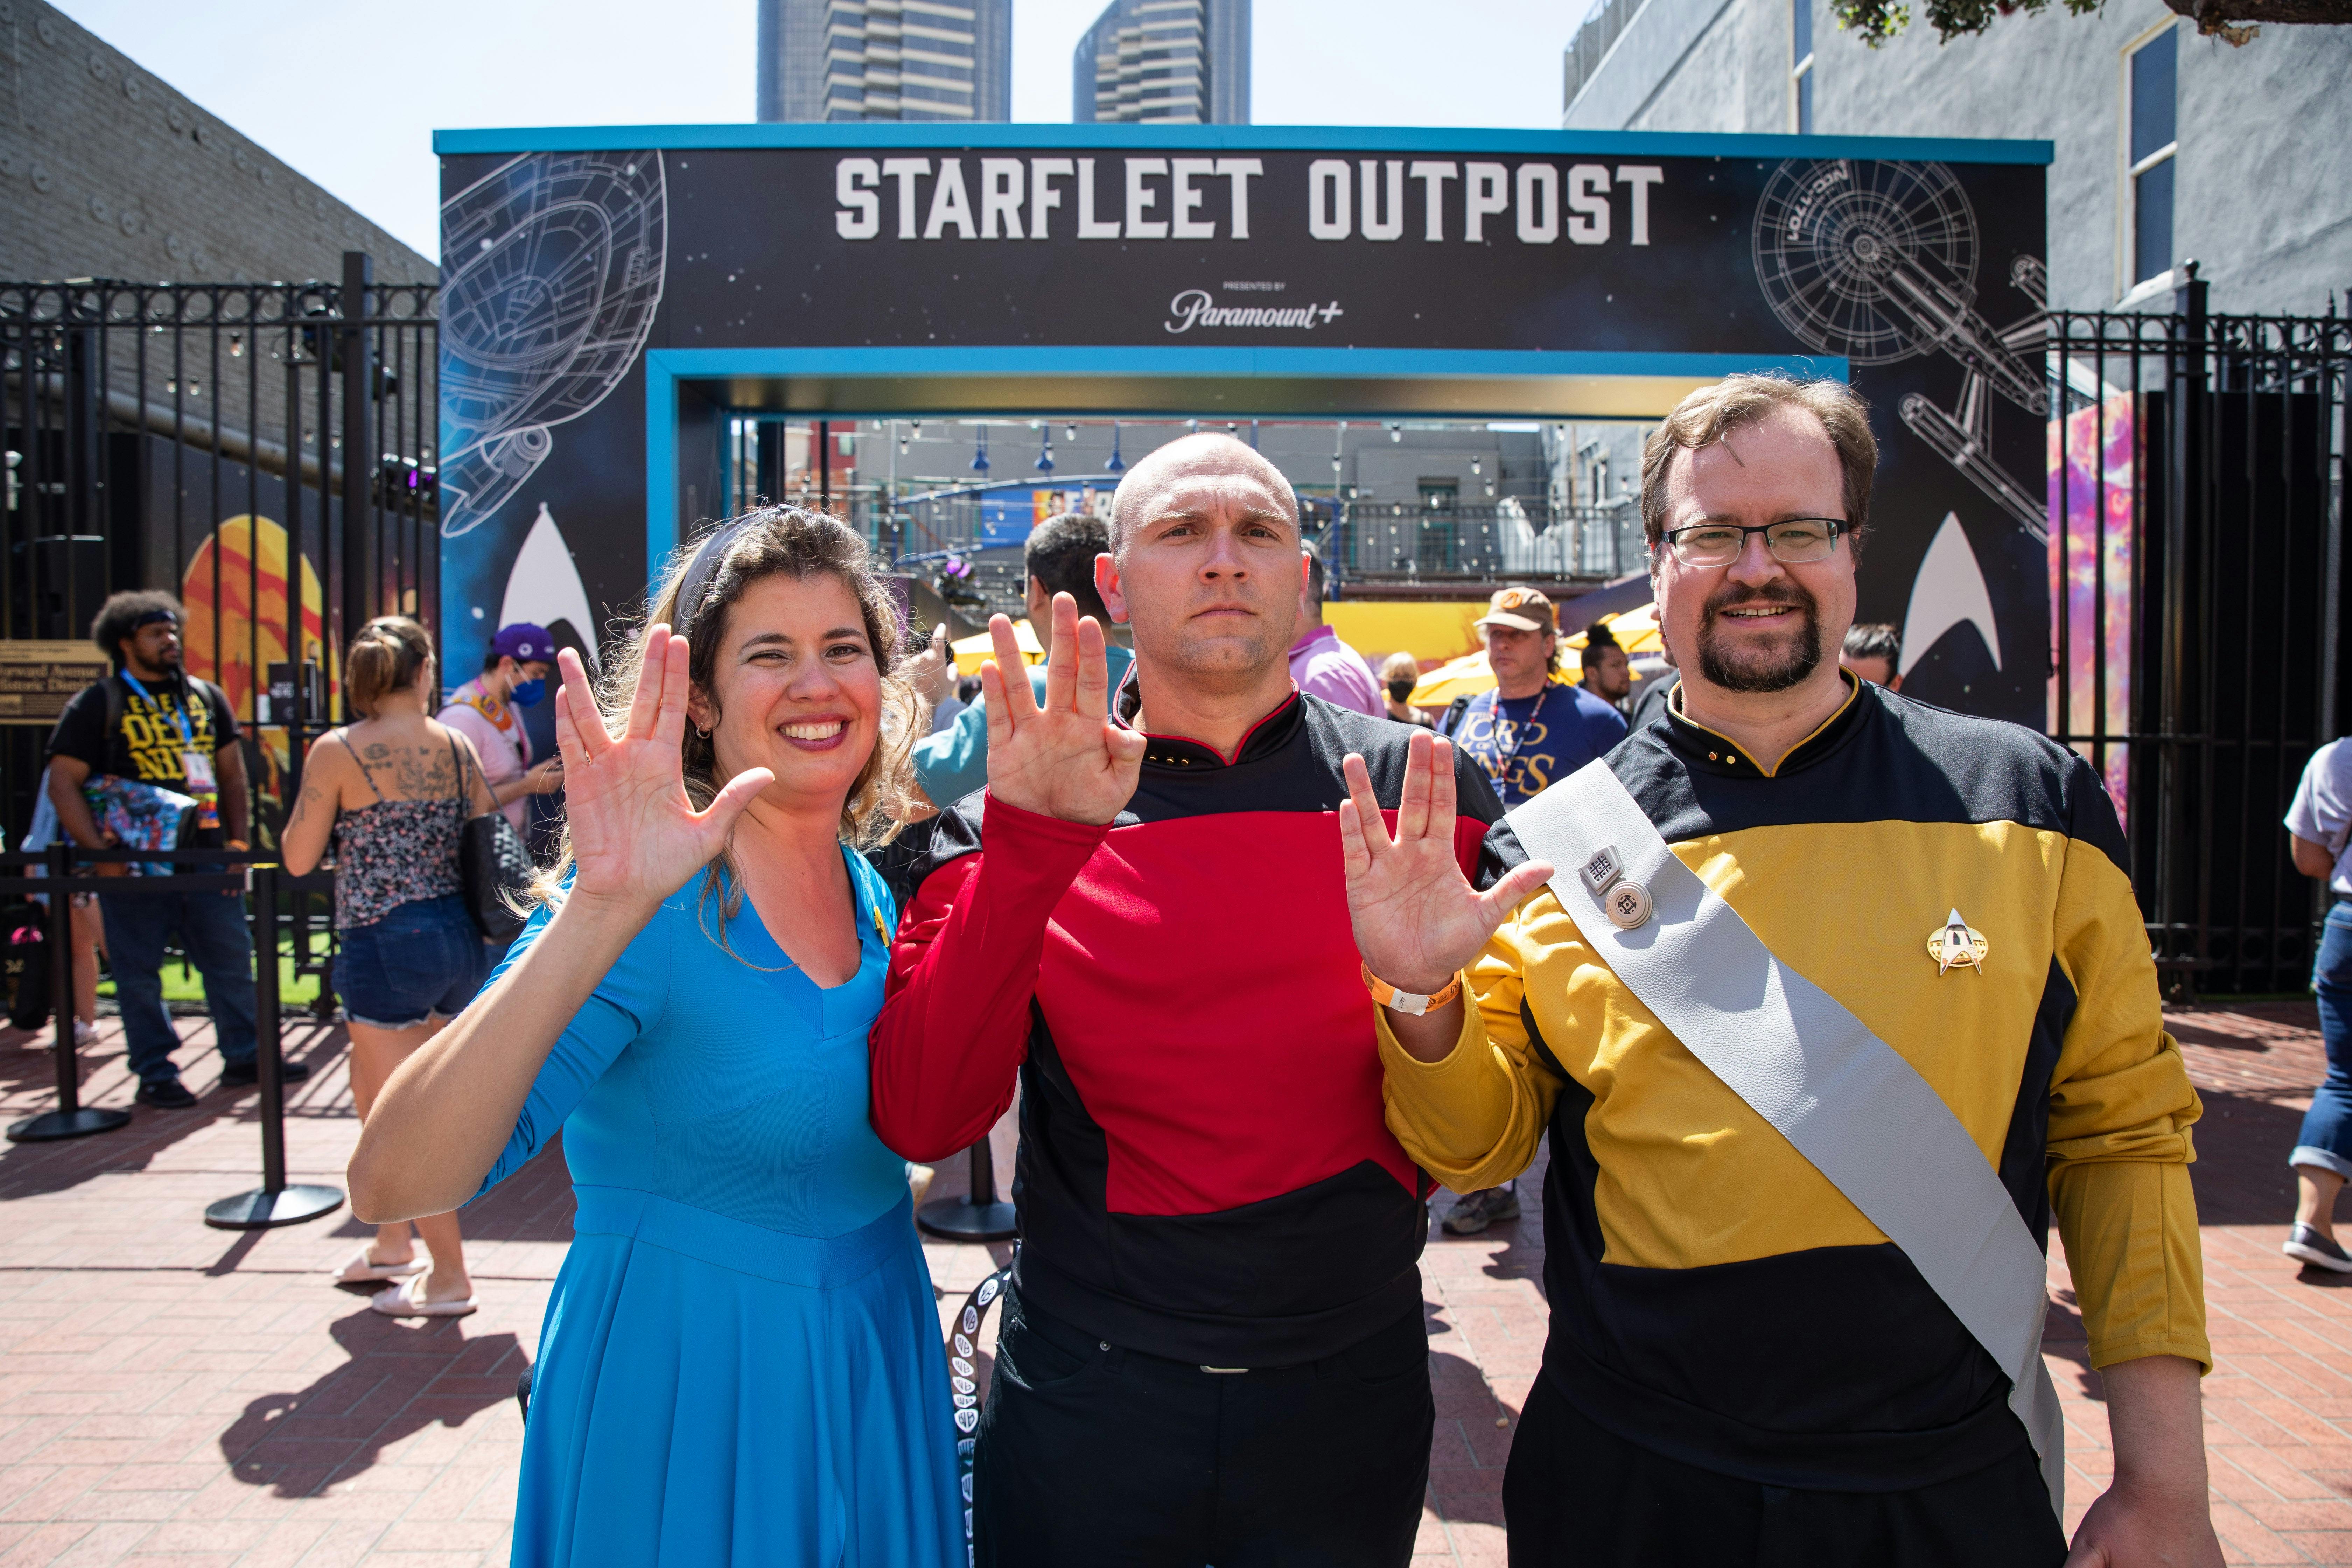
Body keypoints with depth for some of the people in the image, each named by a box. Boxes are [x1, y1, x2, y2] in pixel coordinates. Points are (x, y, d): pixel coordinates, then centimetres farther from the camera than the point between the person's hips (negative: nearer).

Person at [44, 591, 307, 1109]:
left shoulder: (206, 697, 13)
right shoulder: (97, 705, 0)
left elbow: (232, 774, 16)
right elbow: (63, 784, -5)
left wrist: (236, 841, 6)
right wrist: (99, 851, -14)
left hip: (205, 858, 4)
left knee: (232, 958, 7)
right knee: (139, 972, 3)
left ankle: (245, 1057, 18)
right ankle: (156, 1075, 13)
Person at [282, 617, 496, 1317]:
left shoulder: (337, 752, -9)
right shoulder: (457, 746, 3)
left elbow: (298, 859, -3)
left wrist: (310, 805, 12)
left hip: (385, 945, -6)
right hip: (459, 937, 6)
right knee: (376, 1091, 25)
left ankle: (448, 1277, 12)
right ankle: (392, 1241, 38)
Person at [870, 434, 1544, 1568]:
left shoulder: (1417, 789, -5)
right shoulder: (1009, 817, -5)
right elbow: (918, 1121, -16)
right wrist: (1032, 846, -25)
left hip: (1351, 1387, 1)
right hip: (1087, 1394, 0)